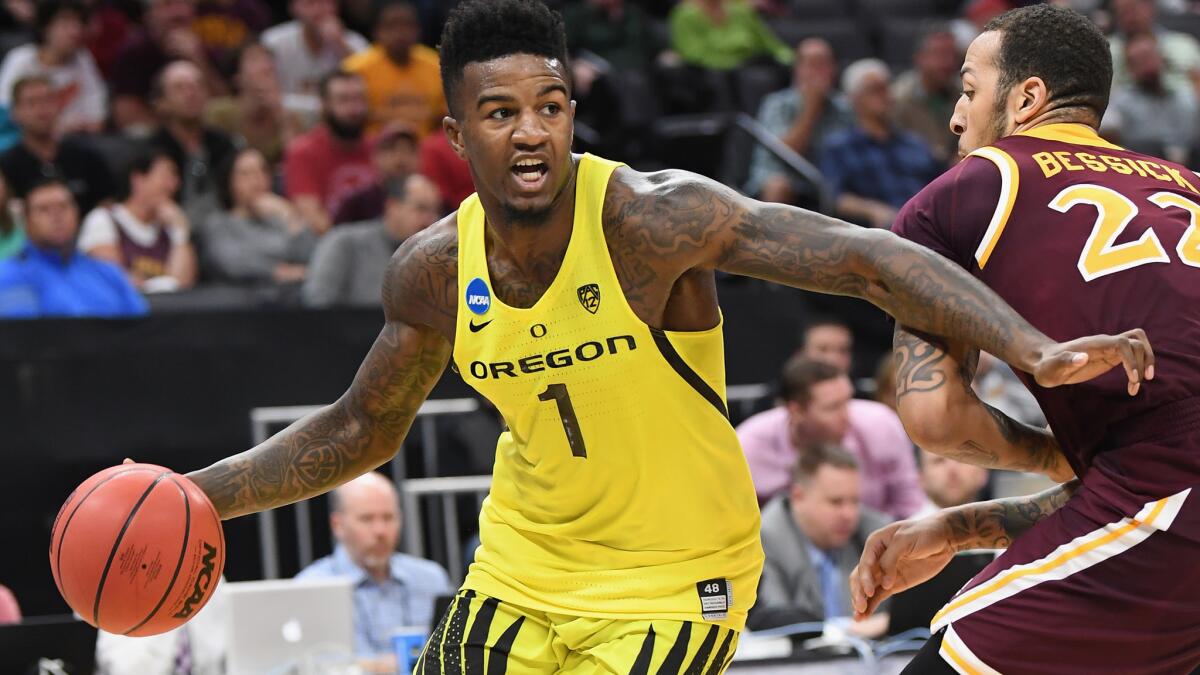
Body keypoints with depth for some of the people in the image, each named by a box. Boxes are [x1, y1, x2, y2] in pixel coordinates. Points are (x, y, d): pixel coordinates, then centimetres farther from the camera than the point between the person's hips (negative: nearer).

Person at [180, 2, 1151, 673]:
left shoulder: (651, 216, -24)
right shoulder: (434, 271, -6)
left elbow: (865, 259, -29)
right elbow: (361, 430, 11)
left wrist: (1037, 351, -41)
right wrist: (198, 496, 3)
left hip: (670, 583, -6)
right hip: (523, 560, 6)